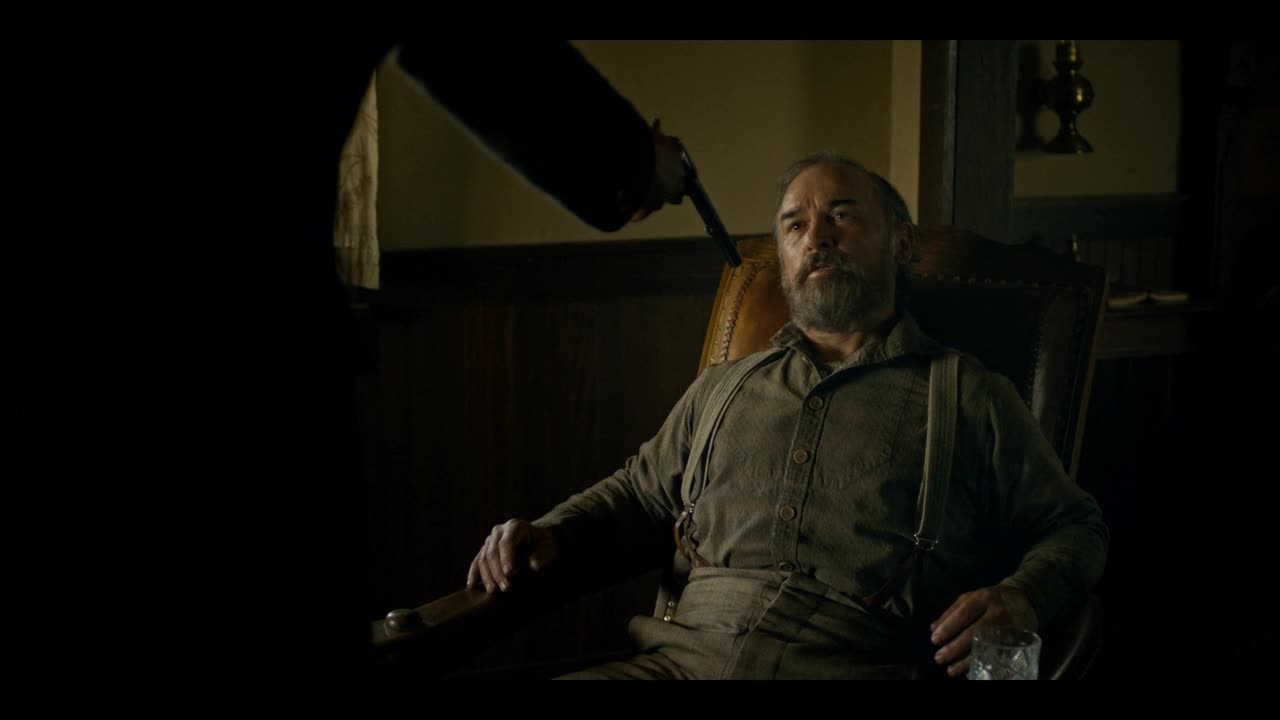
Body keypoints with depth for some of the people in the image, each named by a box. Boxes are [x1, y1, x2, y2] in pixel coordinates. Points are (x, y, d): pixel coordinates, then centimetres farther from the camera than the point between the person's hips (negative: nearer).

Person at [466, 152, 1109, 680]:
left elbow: (1075, 527, 15)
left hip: (855, 662, -2)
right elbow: (638, 494, 34)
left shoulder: (973, 399, 14)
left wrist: (1023, 596, -7)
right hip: (689, 653, 3)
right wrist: (552, 534, 14)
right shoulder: (722, 389, 25)